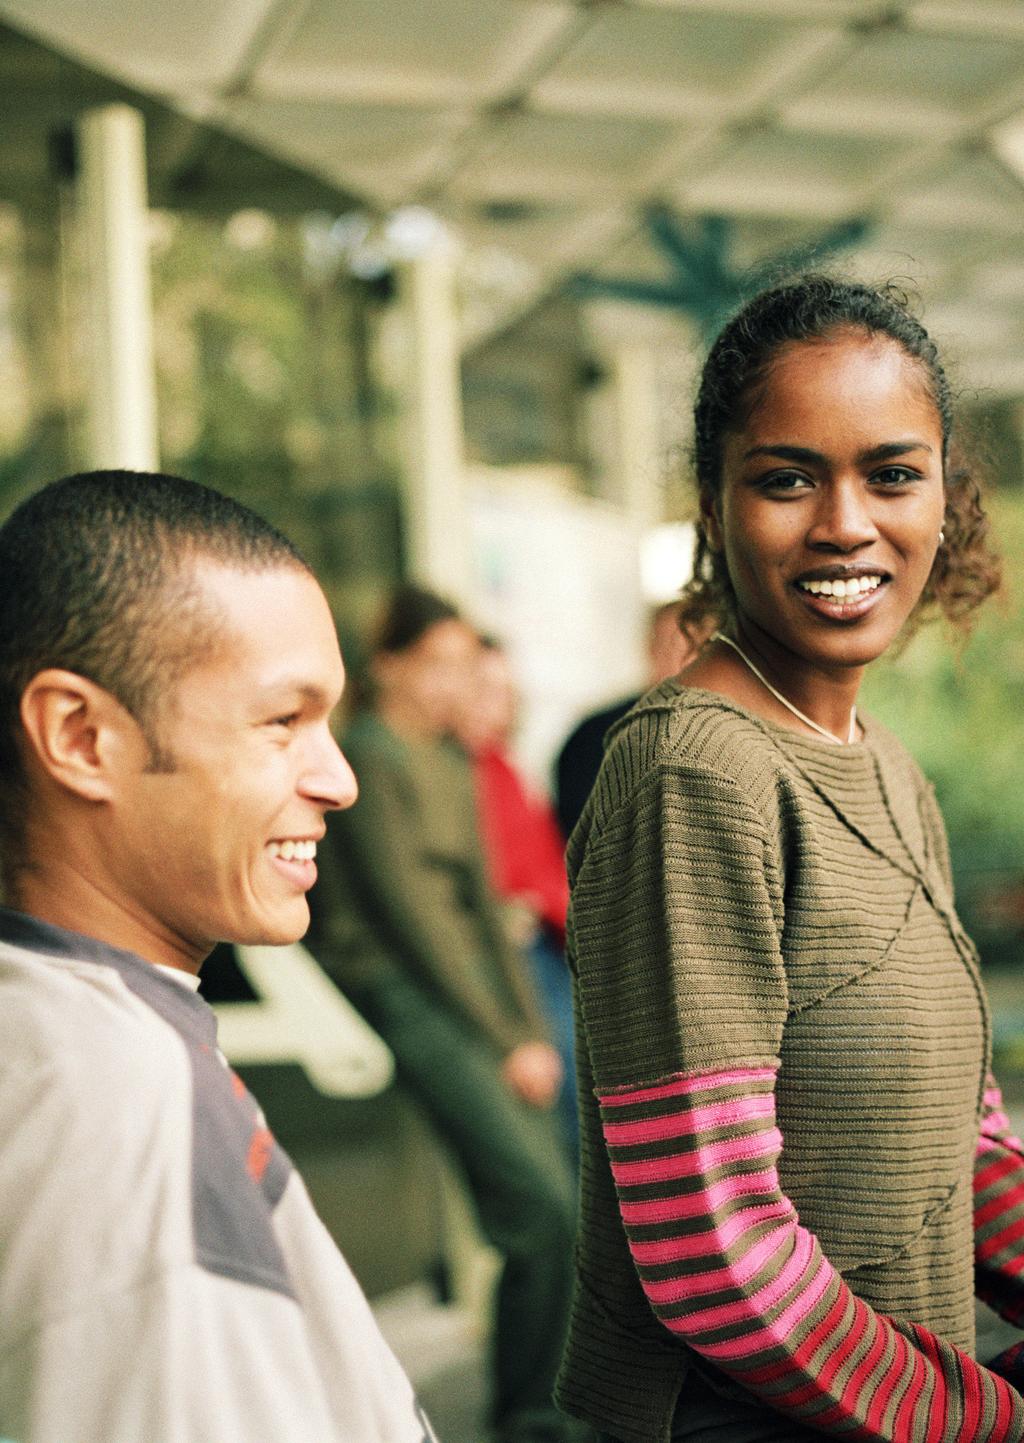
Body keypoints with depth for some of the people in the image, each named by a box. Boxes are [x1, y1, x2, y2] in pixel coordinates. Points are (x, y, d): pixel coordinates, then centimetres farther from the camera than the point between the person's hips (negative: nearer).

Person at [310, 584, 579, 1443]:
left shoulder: (451, 764, 18)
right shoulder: (371, 756, -8)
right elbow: (409, 912, -13)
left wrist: (531, 1031, 7)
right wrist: (505, 1043, -11)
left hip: (471, 985, 8)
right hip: (404, 994, -8)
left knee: (555, 1210, 1)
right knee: (542, 1204, -17)